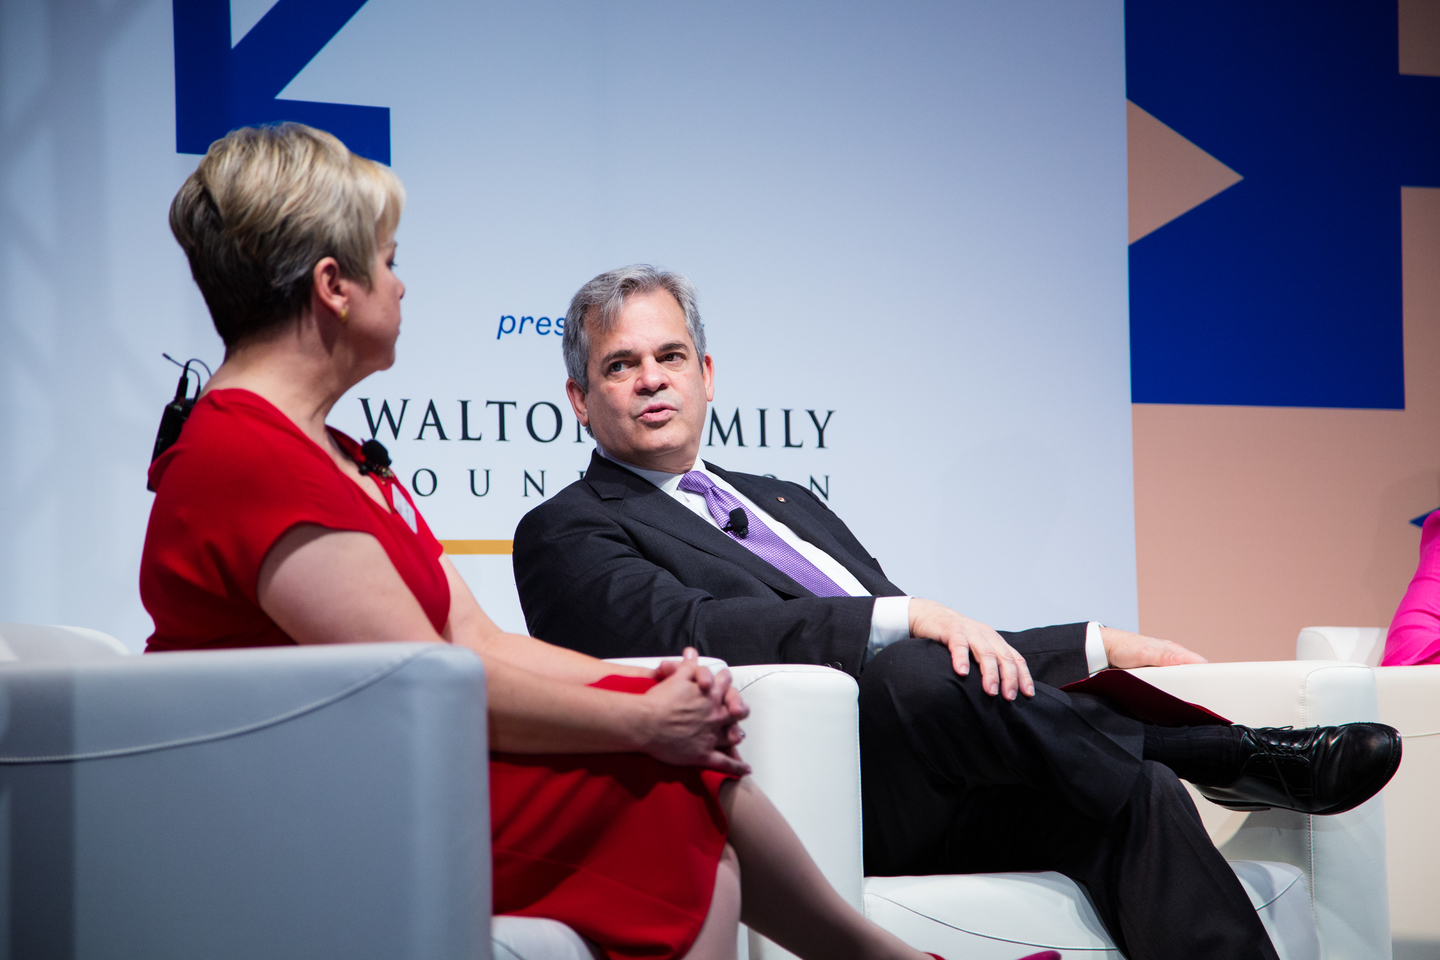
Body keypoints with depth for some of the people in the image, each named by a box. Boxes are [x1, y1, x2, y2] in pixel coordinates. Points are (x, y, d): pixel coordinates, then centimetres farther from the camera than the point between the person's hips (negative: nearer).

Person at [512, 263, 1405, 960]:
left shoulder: (787, 503, 32)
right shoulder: (565, 534, 9)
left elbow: (953, 647, 27)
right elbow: (696, 634, -12)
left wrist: (1099, 647, 10)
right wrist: (906, 619, -21)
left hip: (943, 797, 6)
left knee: (1137, 797, -23)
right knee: (913, 675, -35)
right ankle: (1233, 757, -20)